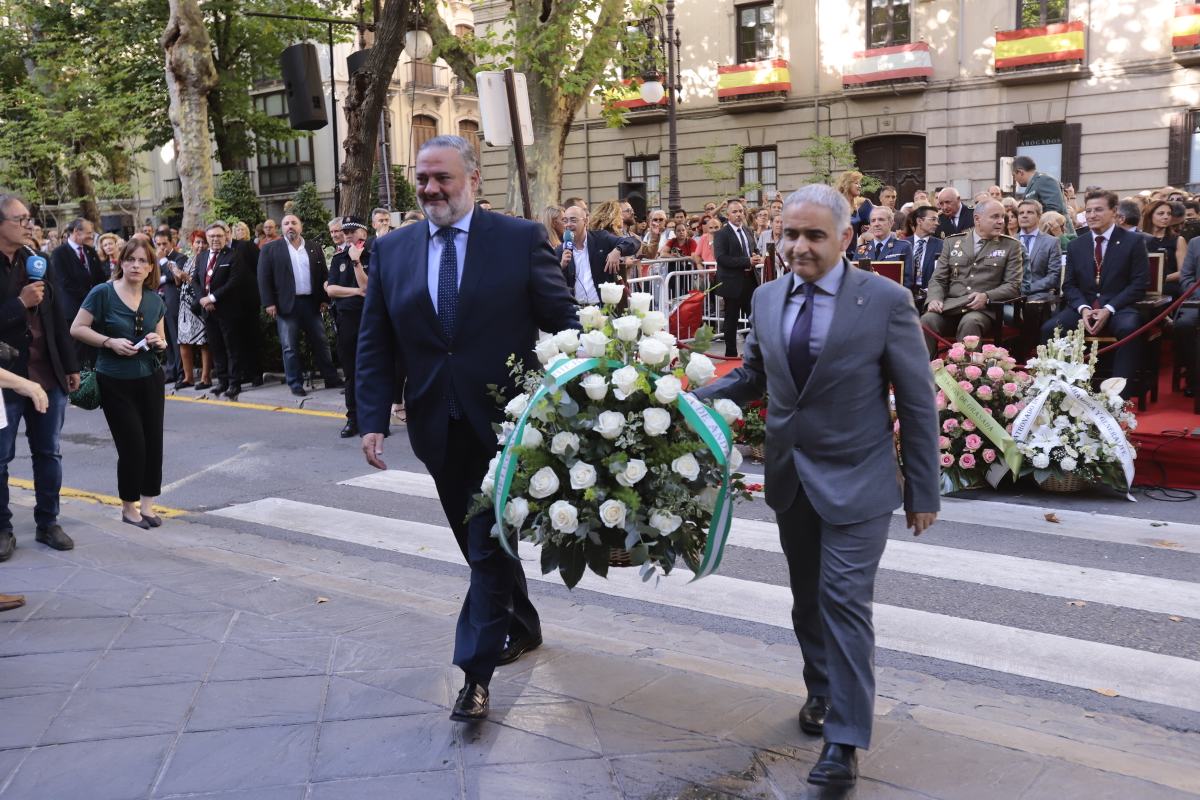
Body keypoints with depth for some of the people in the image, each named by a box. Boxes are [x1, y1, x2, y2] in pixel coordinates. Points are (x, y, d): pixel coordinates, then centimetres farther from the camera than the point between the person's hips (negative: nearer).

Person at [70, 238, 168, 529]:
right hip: (115, 382, -4)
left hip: (150, 378, 5)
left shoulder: (155, 300, 5)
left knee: (153, 442, 4)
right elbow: (77, 329, -10)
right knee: (132, 445, -3)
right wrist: (110, 342, -21)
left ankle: (146, 504, 19)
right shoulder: (103, 293, -10)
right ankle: (128, 506, 17)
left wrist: (159, 342, -7)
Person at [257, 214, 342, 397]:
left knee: (321, 343, 8)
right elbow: (263, 278, -2)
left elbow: (323, 274, 11)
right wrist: (269, 303, -10)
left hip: (311, 303, 3)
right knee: (290, 347, 1)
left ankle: (332, 379, 16)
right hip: (286, 304, -2)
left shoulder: (314, 248, 9)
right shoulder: (270, 249, 1)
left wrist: (325, 299, 4)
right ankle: (295, 384, 9)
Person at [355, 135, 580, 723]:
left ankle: (475, 671, 10)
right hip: (439, 427, 5)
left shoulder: (521, 238, -6)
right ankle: (522, 626, 41)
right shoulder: (392, 251, 4)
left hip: (505, 421, -4)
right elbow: (374, 346, 5)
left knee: (490, 545, -1)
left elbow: (564, 323, -4)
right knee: (480, 541, 18)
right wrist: (372, 420, -3)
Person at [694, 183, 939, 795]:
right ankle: (822, 692, 40)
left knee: (844, 602, -6)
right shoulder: (767, 298, 1)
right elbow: (751, 377, 12)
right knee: (807, 599, 18)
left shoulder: (886, 301, -12)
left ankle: (845, 738, 7)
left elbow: (917, 402, -8)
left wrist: (923, 492, -6)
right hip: (790, 477, 5)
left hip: (857, 481, -5)